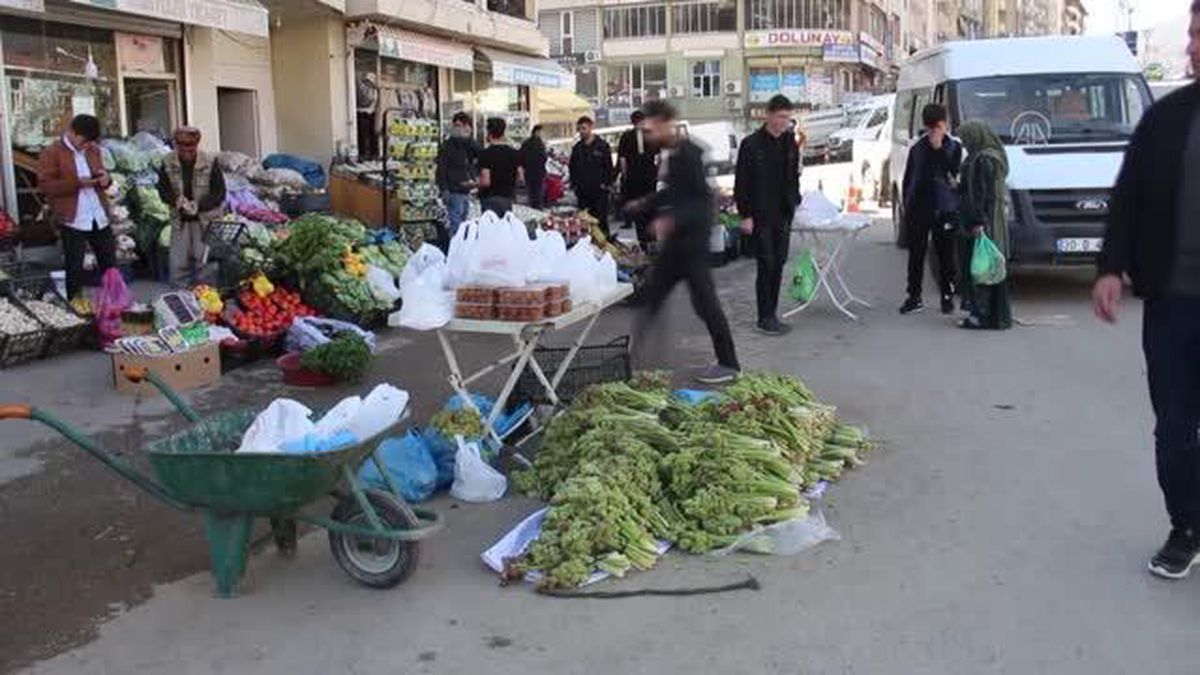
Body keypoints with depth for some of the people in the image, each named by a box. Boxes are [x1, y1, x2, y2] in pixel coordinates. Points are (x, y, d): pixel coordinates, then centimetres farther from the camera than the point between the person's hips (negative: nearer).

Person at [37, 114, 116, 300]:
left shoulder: (93, 150, 12)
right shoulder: (51, 154, -6)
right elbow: (44, 186, -12)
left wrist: (106, 178, -2)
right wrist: (77, 183, -22)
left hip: (99, 218, 6)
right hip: (72, 220, -5)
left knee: (110, 264, 11)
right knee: (75, 267, 3)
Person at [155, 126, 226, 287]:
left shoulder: (210, 162, -12)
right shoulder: (168, 163, -4)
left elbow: (219, 193, -8)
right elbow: (163, 189, 4)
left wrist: (199, 205, -22)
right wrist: (176, 200, -18)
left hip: (205, 218, -3)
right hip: (179, 219, 3)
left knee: (203, 261, -2)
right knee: (178, 264, 3)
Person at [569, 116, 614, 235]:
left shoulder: (602, 146, -1)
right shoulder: (577, 148, 11)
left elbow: (609, 167, 0)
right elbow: (572, 167, 17)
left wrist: (606, 184, -7)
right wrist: (574, 184, 7)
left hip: (599, 191, -4)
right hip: (583, 192, 4)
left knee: (601, 220, -4)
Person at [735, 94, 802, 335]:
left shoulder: (790, 143, 8)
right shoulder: (752, 144, -9)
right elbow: (741, 183, -9)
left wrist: (795, 202, 9)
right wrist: (745, 214, -12)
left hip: (783, 215, 6)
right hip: (761, 216, -6)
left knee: (778, 265, 8)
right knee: (767, 265, -4)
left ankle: (772, 314, 16)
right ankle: (765, 318, 3)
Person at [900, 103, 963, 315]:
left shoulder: (954, 147, 2)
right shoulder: (917, 148, 9)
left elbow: (953, 173, -13)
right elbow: (908, 179, 12)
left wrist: (939, 149, -16)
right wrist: (907, 204, 7)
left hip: (944, 210, -2)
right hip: (918, 208, 2)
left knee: (945, 255, 4)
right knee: (916, 254, 5)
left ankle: (948, 296, 14)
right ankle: (914, 297, 13)